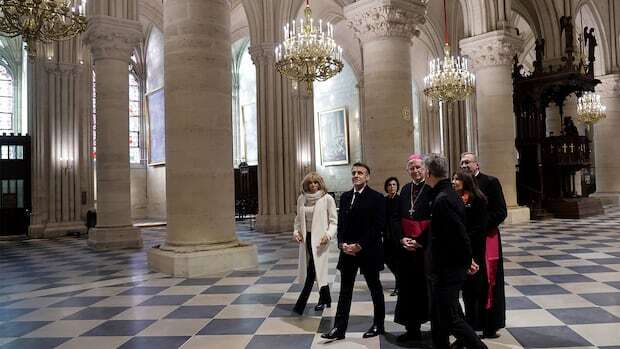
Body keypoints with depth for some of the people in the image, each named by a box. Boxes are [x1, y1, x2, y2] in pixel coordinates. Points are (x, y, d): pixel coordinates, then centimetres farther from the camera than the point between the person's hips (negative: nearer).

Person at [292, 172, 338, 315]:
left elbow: (334, 221, -5)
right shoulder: (301, 199, 6)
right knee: (315, 270, 12)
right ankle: (325, 299, 30)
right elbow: (298, 218, 16)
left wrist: (328, 235, -20)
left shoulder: (327, 199, -7)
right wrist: (296, 231, 0)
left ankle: (301, 304, 0)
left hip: (319, 239, -5)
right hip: (306, 238, 5)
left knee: (315, 270, -6)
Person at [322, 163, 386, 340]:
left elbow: (378, 226, -13)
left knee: (375, 287, 12)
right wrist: (342, 244, -6)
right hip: (347, 250, 5)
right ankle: (339, 328, 12)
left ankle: (378, 325, 27)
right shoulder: (345, 197, 9)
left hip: (368, 251, -4)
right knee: (345, 290, 7)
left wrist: (360, 245, -17)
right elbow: (340, 223, 9)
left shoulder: (376, 198, -8)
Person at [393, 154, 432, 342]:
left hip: (425, 247, -5)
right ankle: (412, 328, 20)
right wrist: (402, 238, -4)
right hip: (407, 247, 5)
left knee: (427, 286, 4)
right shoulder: (405, 190, 9)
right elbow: (398, 217, 9)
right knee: (408, 286, 9)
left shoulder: (431, 189, -8)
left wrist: (419, 241, -14)